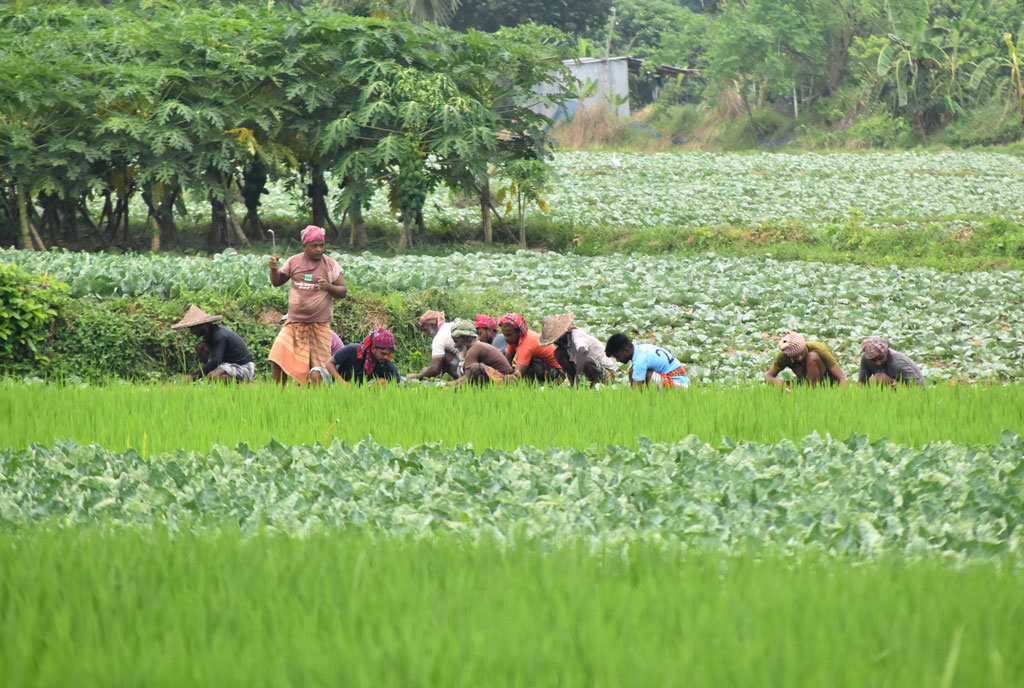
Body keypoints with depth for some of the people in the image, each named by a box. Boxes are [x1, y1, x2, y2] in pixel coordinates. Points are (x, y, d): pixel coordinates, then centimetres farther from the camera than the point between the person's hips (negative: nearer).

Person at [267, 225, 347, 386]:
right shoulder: (294, 262, 4)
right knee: (278, 358, -8)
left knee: (318, 367, -2)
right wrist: (273, 269, -8)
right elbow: (277, 282, 13)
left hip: (319, 325, -2)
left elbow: (343, 291, -3)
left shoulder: (330, 264, -2)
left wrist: (329, 287, -24)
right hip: (294, 323, 2)